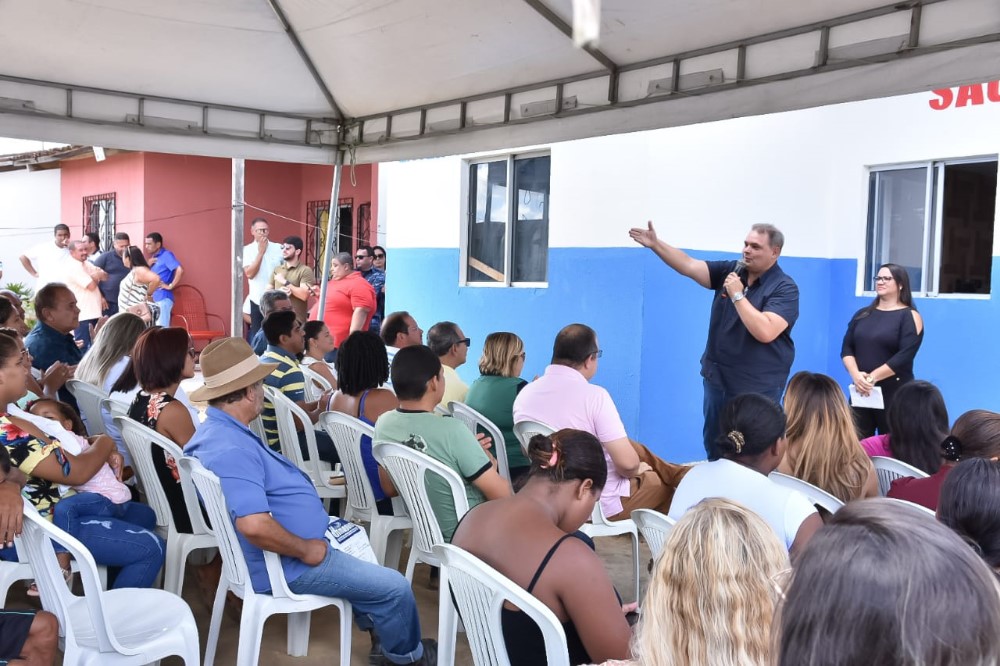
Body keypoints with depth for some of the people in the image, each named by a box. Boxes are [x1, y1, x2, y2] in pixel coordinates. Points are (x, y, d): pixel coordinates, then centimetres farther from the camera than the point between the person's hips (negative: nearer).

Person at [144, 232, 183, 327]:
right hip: (154, 299, 9)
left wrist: (170, 286, -16)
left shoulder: (166, 255, -8)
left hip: (163, 298, -9)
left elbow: (180, 270, -21)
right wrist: (149, 265, 3)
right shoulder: (154, 257, 18)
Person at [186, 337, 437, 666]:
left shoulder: (217, 430, 4)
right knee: (396, 588, -3)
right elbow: (254, 525, -40)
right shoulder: (231, 449, -31)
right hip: (283, 566, -11)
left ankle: (379, 632, 37)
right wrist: (306, 550, -25)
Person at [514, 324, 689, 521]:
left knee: (635, 448, 27)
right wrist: (637, 469, -1)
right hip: (603, 504, -6)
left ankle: (680, 475, 44)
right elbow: (627, 463, -26)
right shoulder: (594, 395, -25)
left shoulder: (524, 395, -7)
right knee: (663, 482, 23)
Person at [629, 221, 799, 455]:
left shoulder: (785, 288, -15)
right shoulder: (730, 270, 2)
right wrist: (655, 244, -17)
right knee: (713, 445, 17)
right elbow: (689, 267, -6)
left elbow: (765, 332, -28)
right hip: (717, 377, 6)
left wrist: (737, 295, -24)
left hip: (757, 386, -6)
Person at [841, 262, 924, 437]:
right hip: (861, 391, 4)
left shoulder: (909, 316, -2)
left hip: (894, 393, -4)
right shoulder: (862, 314, 13)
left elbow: (904, 356, -14)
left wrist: (873, 377, -18)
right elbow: (847, 348, 5)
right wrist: (856, 375, -12)